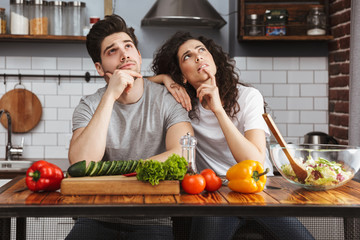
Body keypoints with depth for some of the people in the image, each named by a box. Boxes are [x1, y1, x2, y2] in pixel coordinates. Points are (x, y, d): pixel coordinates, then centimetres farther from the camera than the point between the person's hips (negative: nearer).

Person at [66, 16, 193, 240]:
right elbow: (81, 165, -16)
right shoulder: (89, 106, 2)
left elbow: (183, 155, -18)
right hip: (99, 219, 2)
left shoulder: (168, 99, -2)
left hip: (154, 221, -1)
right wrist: (110, 96, -18)